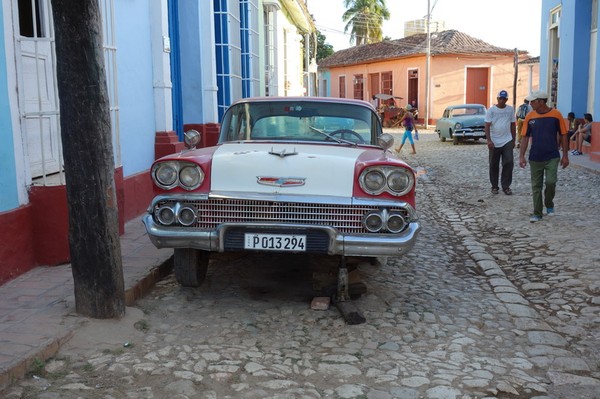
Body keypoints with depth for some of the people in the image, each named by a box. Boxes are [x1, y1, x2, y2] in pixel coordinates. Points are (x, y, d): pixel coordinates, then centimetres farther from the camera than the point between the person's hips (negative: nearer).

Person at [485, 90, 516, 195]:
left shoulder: (510, 109, 6)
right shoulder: (491, 110, -2)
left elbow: (513, 125, 12)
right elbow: (487, 126, -7)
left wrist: (513, 140, 11)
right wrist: (489, 140, -17)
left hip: (507, 142, 2)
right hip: (494, 143, -2)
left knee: (509, 163, -7)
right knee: (494, 166, 7)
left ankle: (506, 186, 3)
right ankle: (494, 186, 19)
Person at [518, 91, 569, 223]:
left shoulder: (556, 114, -6)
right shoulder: (530, 116, 0)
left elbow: (563, 135, 0)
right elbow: (525, 137, 4)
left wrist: (565, 155, -1)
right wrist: (521, 156, -2)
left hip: (552, 157, -2)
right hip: (535, 158, 2)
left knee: (550, 182, -13)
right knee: (536, 186, 6)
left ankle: (549, 205, 16)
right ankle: (537, 214, 16)